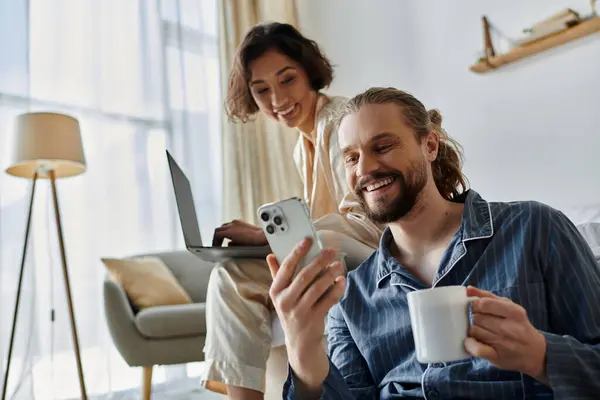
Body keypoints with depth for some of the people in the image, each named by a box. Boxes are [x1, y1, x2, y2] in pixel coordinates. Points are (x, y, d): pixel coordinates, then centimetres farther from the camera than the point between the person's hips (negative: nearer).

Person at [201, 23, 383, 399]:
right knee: (231, 278, -9)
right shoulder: (304, 147, 14)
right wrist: (264, 236, -3)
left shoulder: (342, 118, -12)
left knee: (235, 276, -21)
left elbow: (368, 223, -21)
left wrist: (267, 235, -22)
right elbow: (326, 223, 13)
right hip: (337, 259, 8)